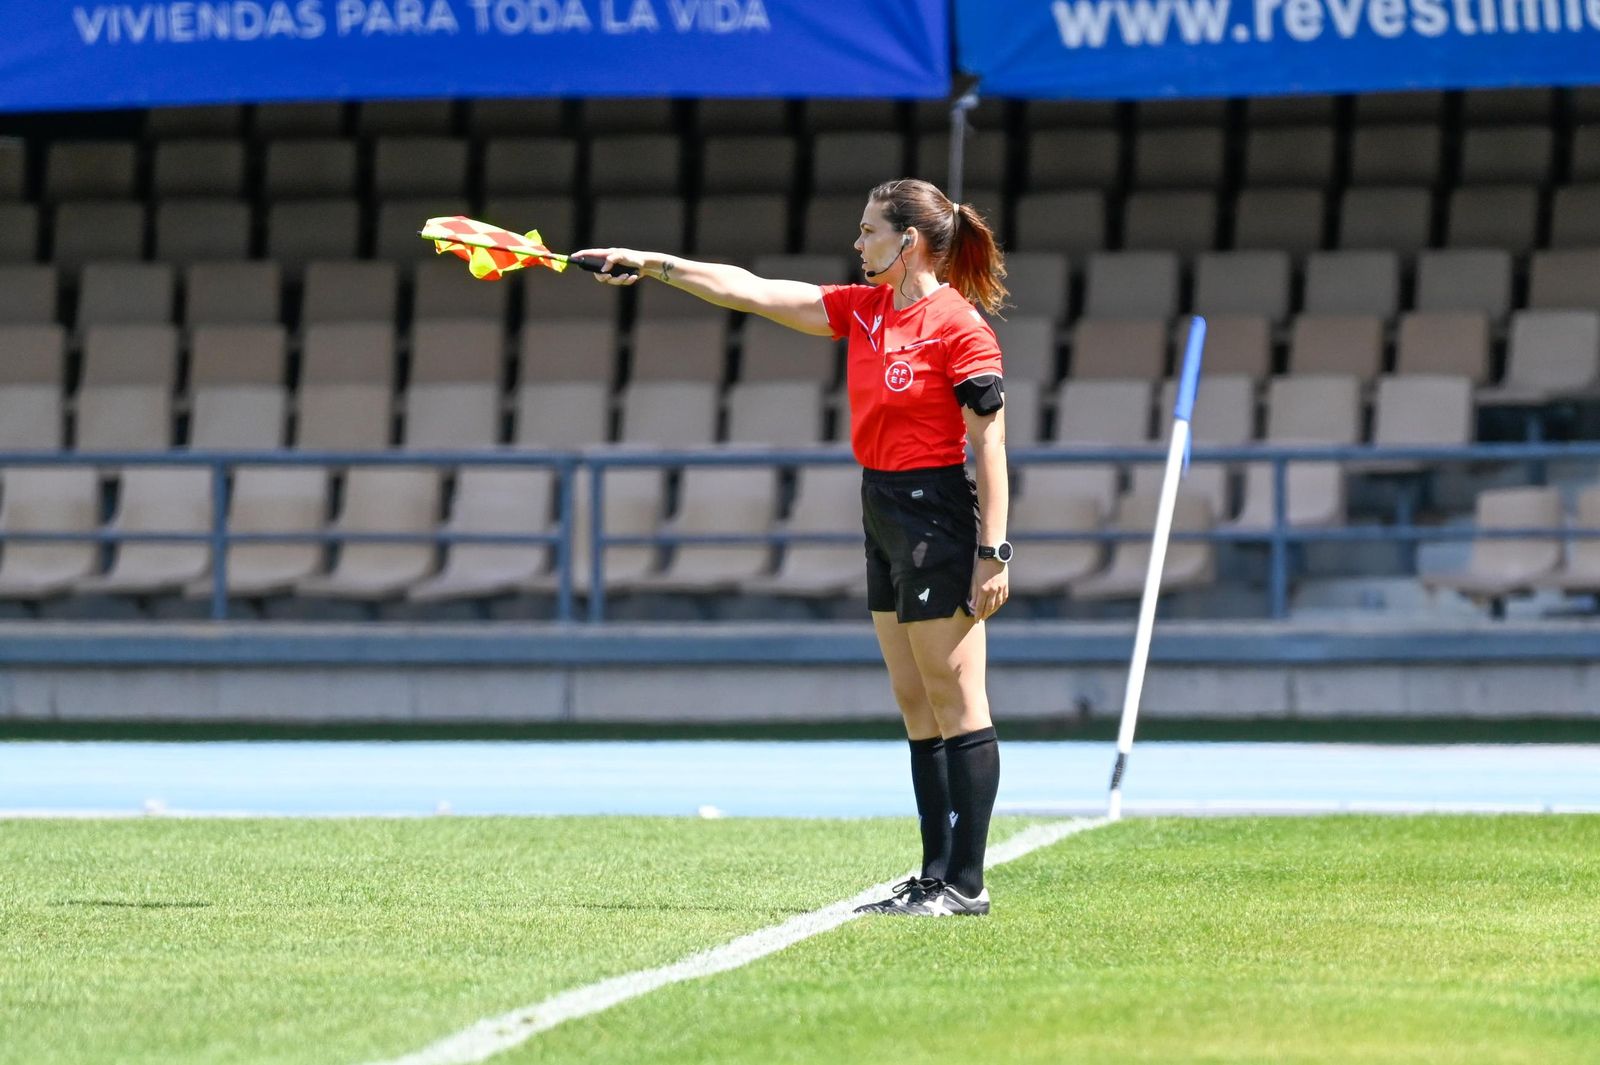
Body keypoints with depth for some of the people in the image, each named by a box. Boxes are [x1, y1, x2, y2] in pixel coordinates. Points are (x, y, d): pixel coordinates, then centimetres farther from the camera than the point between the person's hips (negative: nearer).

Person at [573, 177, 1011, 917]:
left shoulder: (960, 328, -12)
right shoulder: (861, 310, 11)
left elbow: (989, 447, -14)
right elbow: (750, 291, 13)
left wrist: (993, 554, -17)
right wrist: (653, 266, 10)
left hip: (937, 517, -9)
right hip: (884, 518, 9)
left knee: (955, 704, -6)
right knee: (917, 708, 9)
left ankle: (966, 884, -5)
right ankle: (937, 876, 11)